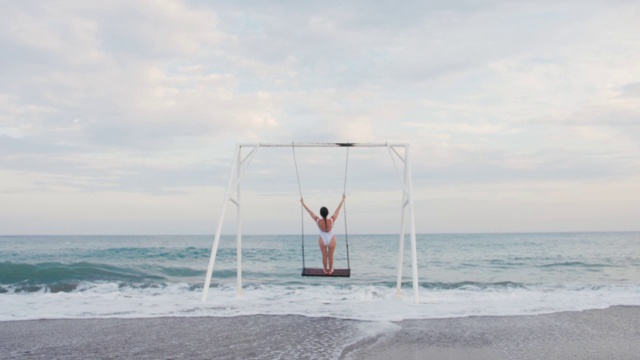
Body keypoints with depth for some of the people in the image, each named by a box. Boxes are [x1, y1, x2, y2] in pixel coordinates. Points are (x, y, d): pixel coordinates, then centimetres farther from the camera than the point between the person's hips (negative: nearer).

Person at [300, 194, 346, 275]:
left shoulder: (318, 221, -31)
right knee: (330, 256, 19)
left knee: (324, 256, 22)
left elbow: (309, 211, -20)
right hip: (331, 240, -1)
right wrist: (343, 199, -14)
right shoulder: (332, 220, -33)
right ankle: (330, 270, 39)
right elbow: (338, 209, -24)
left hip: (322, 240, 1)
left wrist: (303, 203, -9)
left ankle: (325, 270, 41)